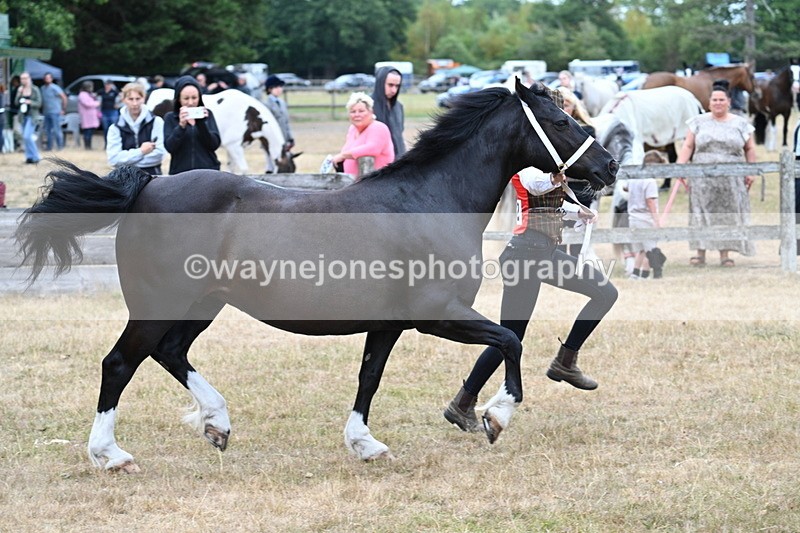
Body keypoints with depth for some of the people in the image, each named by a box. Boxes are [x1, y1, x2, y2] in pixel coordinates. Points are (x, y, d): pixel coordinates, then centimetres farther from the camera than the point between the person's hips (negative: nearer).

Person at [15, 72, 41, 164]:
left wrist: (30, 102, -22)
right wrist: (19, 94, -12)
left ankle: (35, 157, -7)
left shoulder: (35, 90, -6)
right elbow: (16, 103, 3)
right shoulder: (20, 90, 7)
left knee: (27, 136, -16)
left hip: (32, 116, -6)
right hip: (23, 116, 6)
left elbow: (39, 103, -6)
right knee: (25, 138, 8)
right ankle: (29, 157, 17)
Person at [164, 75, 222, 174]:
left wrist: (201, 123, -15)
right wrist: (181, 125, -21)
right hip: (180, 173, -1)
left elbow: (214, 144, -2)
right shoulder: (170, 118, 4)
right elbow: (170, 147, -8)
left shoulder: (207, 114, 7)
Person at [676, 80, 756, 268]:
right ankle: (700, 254, 1)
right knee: (701, 214, -3)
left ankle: (725, 254, 6)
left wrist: (750, 172, 3)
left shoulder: (740, 123, 7)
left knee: (727, 215, 1)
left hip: (731, 180, 0)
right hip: (703, 179, 0)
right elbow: (687, 147, 4)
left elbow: (750, 149, 11)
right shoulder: (699, 122, 7)